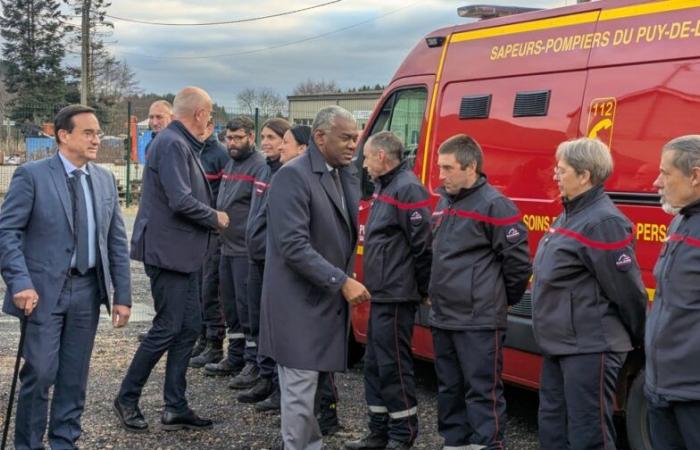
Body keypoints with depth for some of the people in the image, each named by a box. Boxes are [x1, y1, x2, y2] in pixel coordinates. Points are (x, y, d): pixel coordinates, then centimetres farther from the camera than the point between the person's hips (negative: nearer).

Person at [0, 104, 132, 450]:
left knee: (75, 376, 9)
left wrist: (122, 295, 6)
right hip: (44, 291, -4)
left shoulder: (105, 180, 10)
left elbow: (117, 241, 11)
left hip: (87, 290, 5)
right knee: (40, 373, -4)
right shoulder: (32, 175, -5)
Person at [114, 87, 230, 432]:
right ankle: (127, 399, 13)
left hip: (183, 253, 10)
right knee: (167, 329, -3)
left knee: (188, 328, 10)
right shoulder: (172, 144, -17)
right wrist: (216, 218, -11)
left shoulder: (181, 144, 14)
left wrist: (211, 217, 9)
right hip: (168, 251, -10)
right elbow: (181, 201, -25)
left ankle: (175, 408, 15)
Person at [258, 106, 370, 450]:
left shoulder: (347, 175, 11)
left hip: (329, 301, 7)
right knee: (300, 393, -1)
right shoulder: (293, 176, -15)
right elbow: (294, 246, -22)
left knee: (316, 388, 14)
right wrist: (342, 283, -22)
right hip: (300, 305, -7)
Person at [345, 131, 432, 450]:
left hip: (396, 297, -10)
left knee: (393, 366, -3)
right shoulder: (385, 186, 16)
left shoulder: (407, 189, -16)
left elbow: (422, 244, -18)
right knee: (374, 364, 14)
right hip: (381, 294, 10)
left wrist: (421, 289, -12)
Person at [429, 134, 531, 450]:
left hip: (479, 321, -8)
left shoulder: (494, 205, -13)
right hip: (442, 318, 9)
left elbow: (517, 259, -11)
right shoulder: (444, 203, 13)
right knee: (449, 388, 16)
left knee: (483, 392, -4)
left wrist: (502, 300, -1)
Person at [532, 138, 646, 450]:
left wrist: (638, 339, -8)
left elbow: (626, 290, -17)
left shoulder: (602, 222, -19)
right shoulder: (571, 214, 12)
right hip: (559, 343, 10)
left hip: (589, 348, -10)